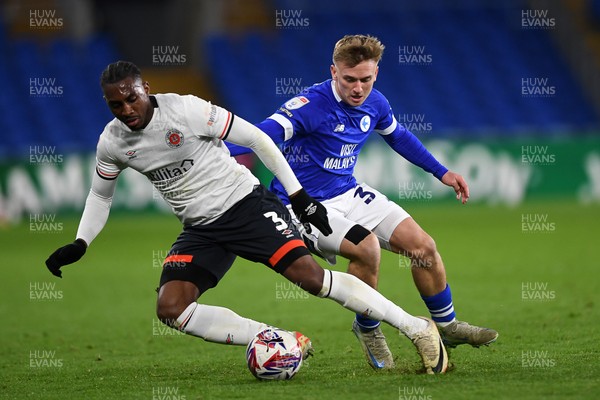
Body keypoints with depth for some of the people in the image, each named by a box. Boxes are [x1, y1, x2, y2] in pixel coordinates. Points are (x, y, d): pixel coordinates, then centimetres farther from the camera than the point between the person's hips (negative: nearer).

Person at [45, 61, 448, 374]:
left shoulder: (187, 110, -19)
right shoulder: (112, 143, -3)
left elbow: (256, 138, -11)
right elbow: (100, 195, 18)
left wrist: (298, 195, -11)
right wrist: (79, 245, 5)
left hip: (246, 204, -5)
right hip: (200, 230, 6)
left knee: (309, 274, -21)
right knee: (170, 307, -15)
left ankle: (418, 329, -11)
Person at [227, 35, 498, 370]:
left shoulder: (374, 103, -2)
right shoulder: (312, 104, -25)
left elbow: (399, 137, 20)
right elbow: (267, 133, -38)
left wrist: (441, 172, 24)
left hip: (349, 193, 7)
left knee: (423, 246, 1)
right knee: (367, 247, -31)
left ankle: (448, 326, 25)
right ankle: (368, 330, -4)